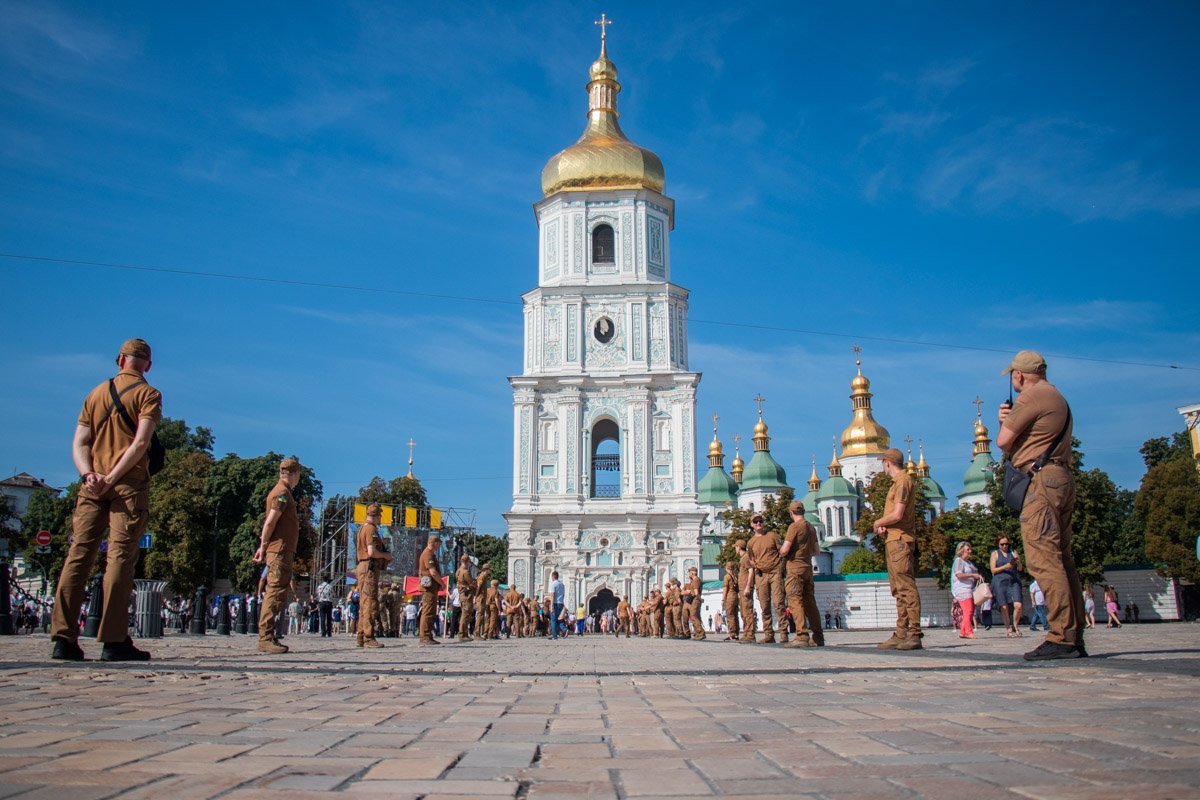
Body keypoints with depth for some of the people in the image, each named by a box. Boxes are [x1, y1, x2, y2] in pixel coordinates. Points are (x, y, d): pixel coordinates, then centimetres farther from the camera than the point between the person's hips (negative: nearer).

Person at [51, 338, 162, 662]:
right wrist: (112, 478, -11)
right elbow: (141, 443, -12)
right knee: (120, 557, -7)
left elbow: (79, 443, 10)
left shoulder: (96, 393, 18)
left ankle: (63, 638, -1)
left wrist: (89, 474, -3)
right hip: (130, 483, -5)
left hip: (92, 484, 5)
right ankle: (114, 641, -9)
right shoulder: (148, 394, 2)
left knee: (78, 555, 3)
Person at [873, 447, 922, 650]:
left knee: (906, 587, -12)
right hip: (894, 541, 11)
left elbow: (897, 515, -19)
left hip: (899, 541, -11)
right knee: (899, 590, 10)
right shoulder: (898, 482, 21)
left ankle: (914, 635, -14)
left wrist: (878, 523, -3)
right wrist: (884, 526, 3)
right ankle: (901, 635, 13)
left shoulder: (902, 481, -10)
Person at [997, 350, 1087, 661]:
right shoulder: (1057, 398, 26)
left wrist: (1006, 424, 13)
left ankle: (1061, 638, -17)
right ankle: (1075, 638, 9)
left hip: (1043, 479, -10)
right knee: (1062, 559, 9)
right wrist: (1010, 419, 12)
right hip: (1062, 479, 10)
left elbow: (1003, 441, -8)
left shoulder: (1032, 395, -6)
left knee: (1044, 559, -13)